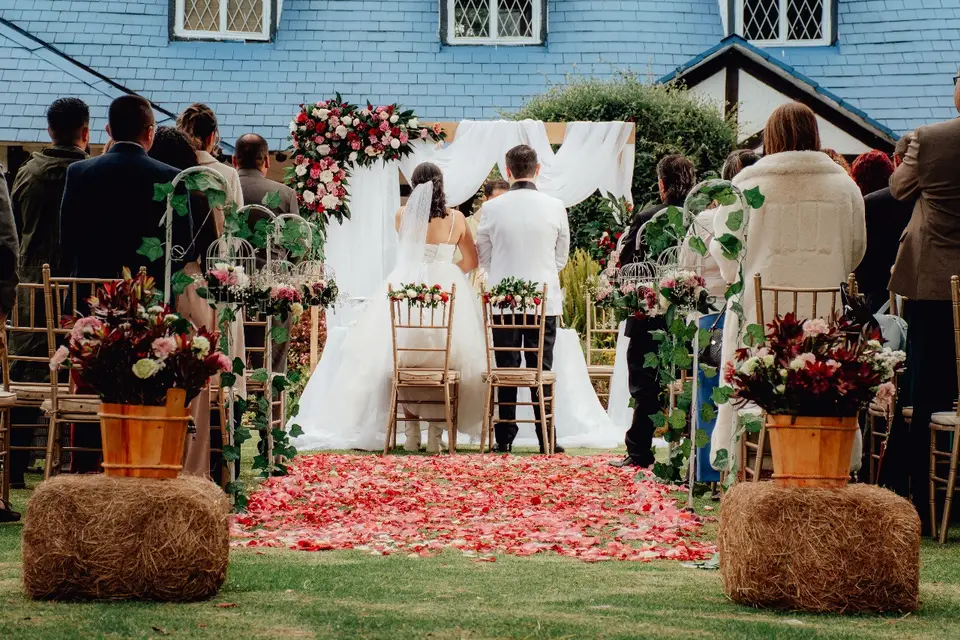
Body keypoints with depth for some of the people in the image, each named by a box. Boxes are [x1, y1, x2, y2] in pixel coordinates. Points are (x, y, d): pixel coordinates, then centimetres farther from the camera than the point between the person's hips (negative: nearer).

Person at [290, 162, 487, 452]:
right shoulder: (456, 218, 0)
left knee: (404, 364, 7)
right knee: (443, 366, 3)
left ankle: (412, 433, 6)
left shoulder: (403, 216, 1)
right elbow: (472, 261, 11)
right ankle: (435, 434, 1)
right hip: (447, 292, 0)